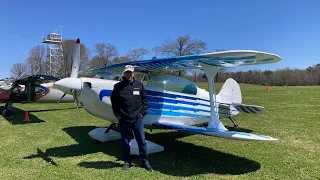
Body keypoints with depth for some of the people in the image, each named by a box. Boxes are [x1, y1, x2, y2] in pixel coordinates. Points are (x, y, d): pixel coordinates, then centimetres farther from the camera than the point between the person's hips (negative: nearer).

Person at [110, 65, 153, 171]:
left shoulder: (139, 85, 4)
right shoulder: (118, 86, -1)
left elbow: (145, 99, 9)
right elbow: (114, 102, 5)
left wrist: (143, 112, 2)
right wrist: (117, 115, 1)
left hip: (138, 118, 1)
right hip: (123, 120, 0)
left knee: (141, 140, 7)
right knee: (125, 142, 11)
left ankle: (145, 161, 22)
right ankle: (127, 162, 28)